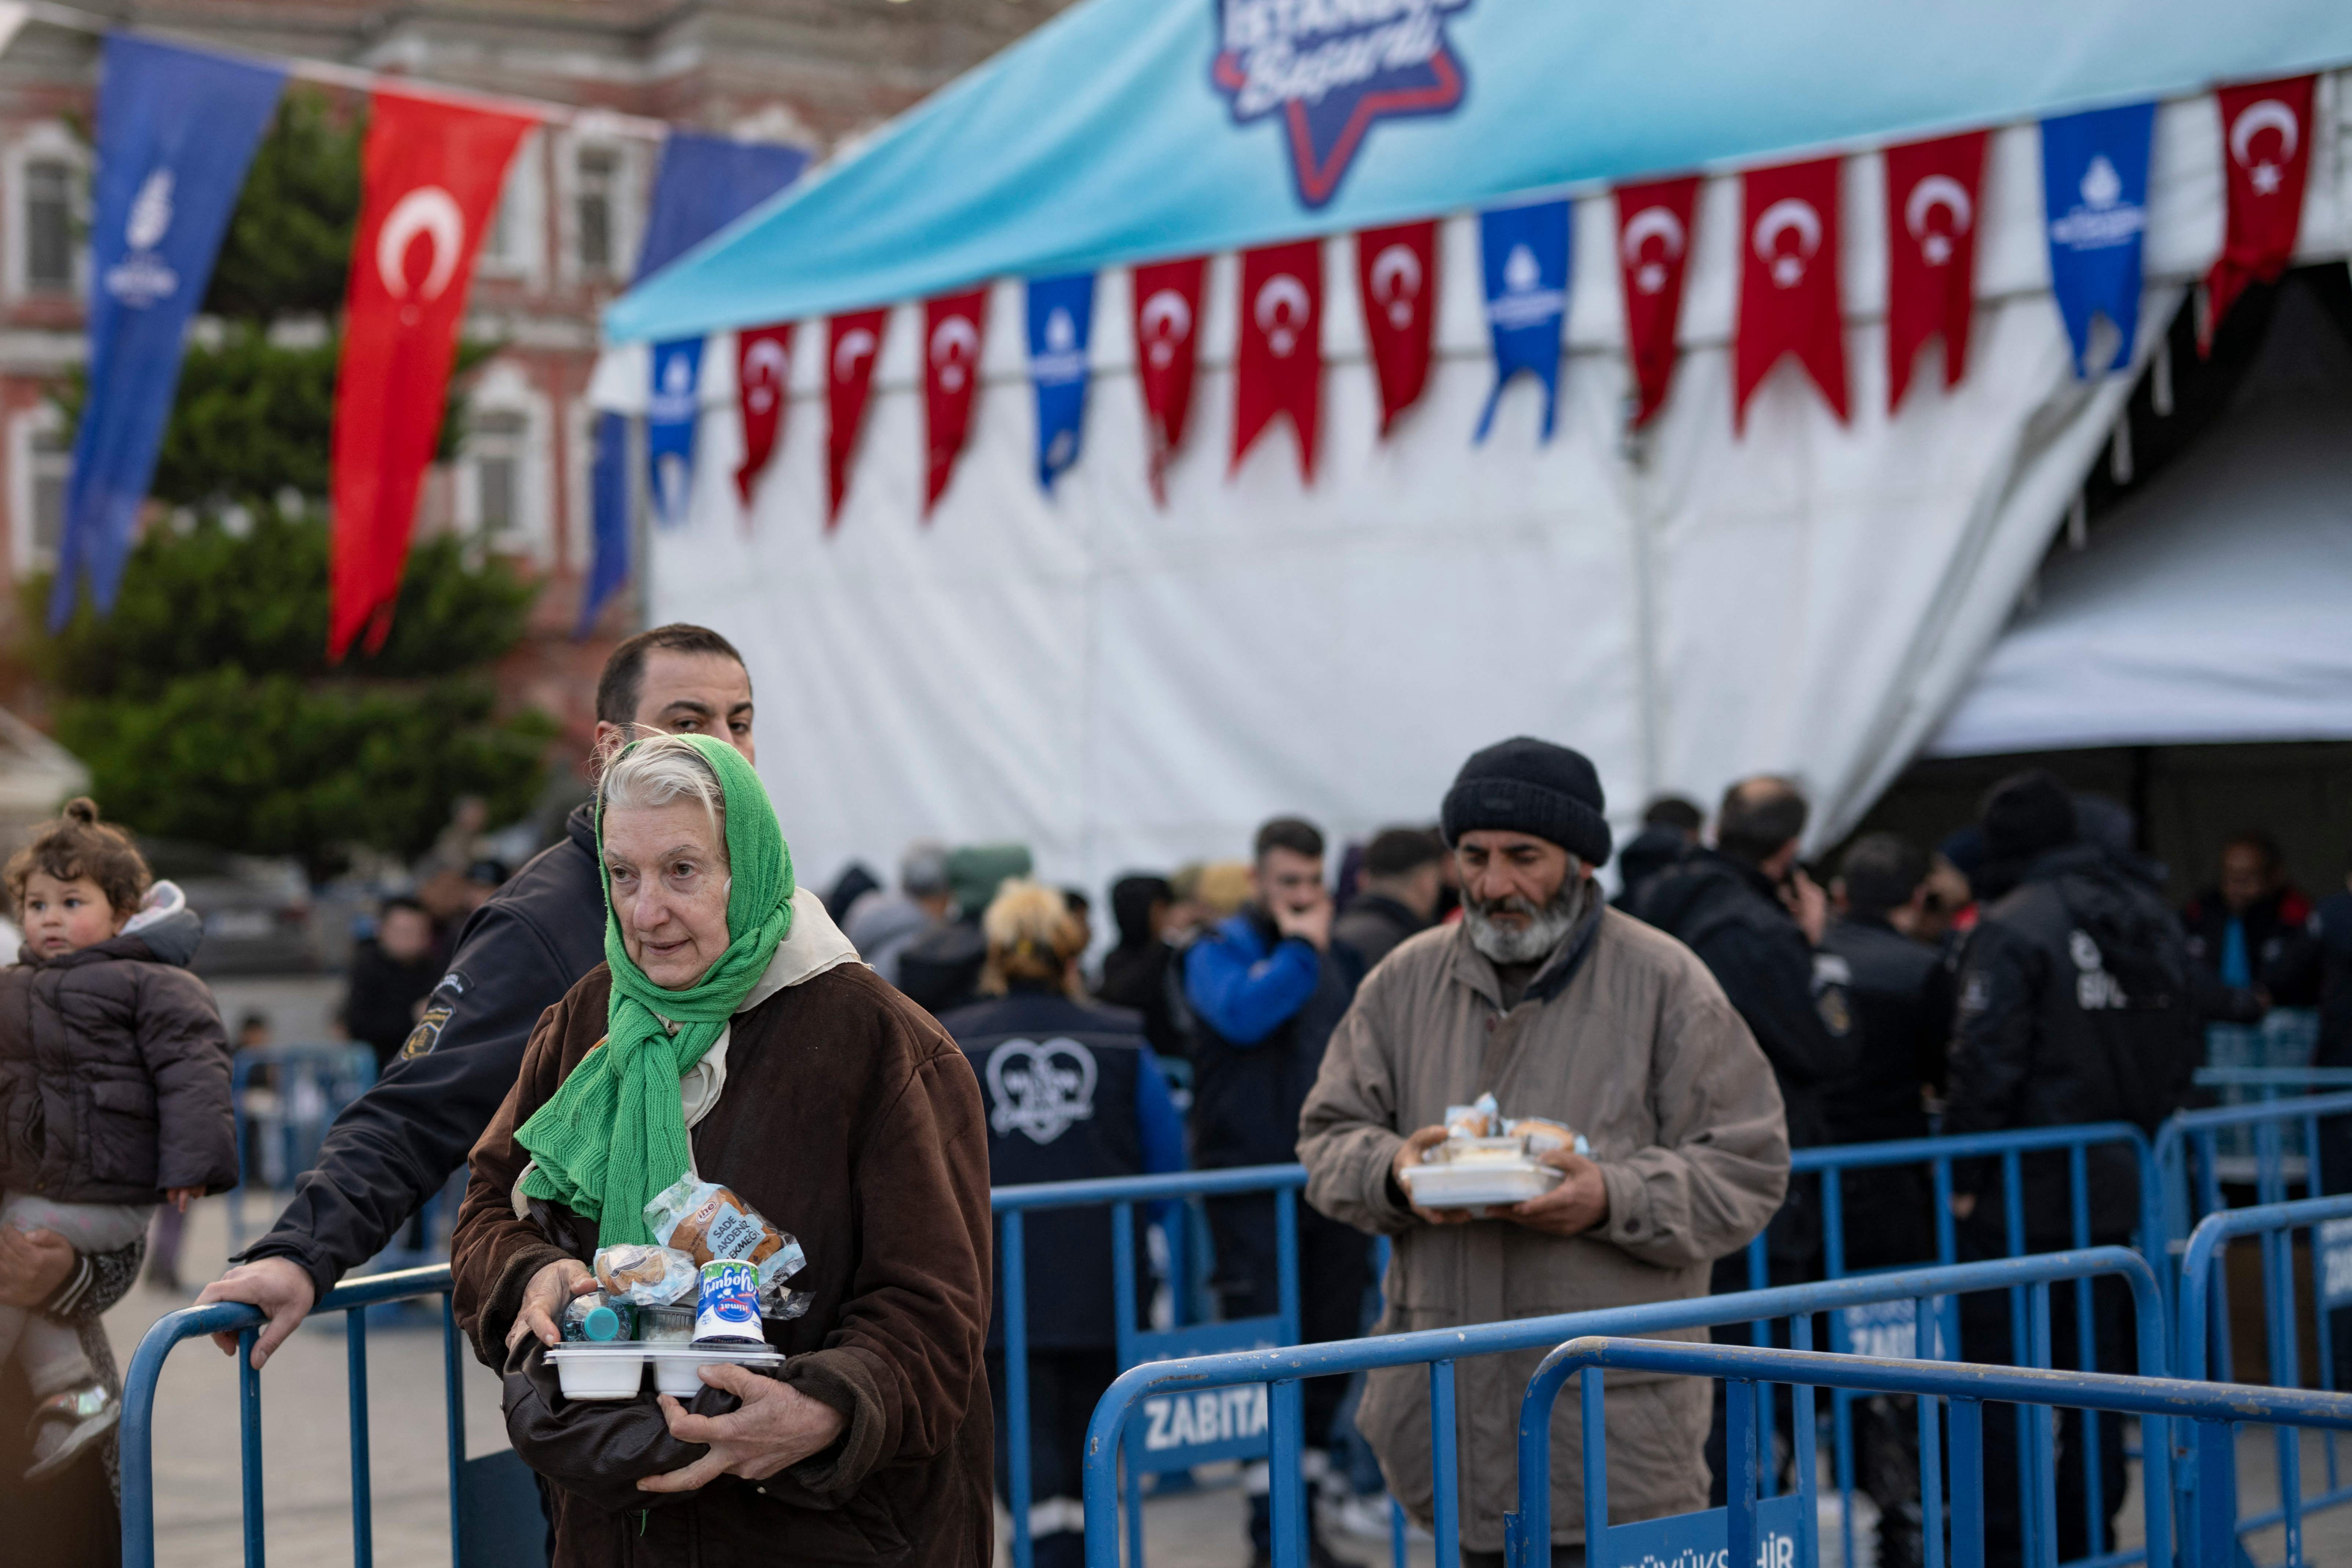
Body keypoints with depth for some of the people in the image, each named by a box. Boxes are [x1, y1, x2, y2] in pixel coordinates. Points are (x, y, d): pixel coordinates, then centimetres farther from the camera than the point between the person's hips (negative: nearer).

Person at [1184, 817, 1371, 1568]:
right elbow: (1240, 1013, -24)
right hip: (1251, 1182, -5)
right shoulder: (1221, 950, -2)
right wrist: (1300, 949, -13)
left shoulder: (1341, 957, 15)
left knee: (1330, 1345, 8)